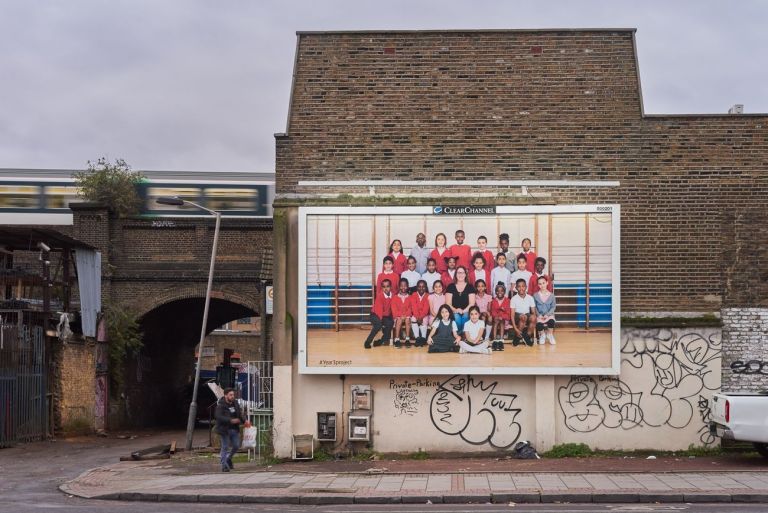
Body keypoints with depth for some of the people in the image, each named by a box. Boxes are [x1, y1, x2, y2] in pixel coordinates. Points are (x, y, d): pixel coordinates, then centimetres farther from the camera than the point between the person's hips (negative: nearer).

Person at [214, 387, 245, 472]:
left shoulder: (235, 403, 7)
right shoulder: (220, 405, -14)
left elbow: (240, 413, 14)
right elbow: (218, 416, -26)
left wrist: (244, 420, -7)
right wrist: (231, 420, -33)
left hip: (234, 429, 6)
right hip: (225, 429, -6)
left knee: (236, 446, 9)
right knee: (225, 447, -1)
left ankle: (228, 459, 34)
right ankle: (224, 466, 7)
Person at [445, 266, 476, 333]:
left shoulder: (470, 287, 11)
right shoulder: (451, 287, 12)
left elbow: (472, 303, 3)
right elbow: (448, 303, 5)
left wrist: (464, 311, -13)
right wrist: (455, 310, -13)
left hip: (466, 312, 0)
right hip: (454, 312, 0)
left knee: (465, 317, -34)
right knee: (457, 317, -33)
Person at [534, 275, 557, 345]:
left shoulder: (551, 295, 5)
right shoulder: (535, 295, 5)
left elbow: (553, 307, 2)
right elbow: (534, 307, 2)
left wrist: (547, 314, -13)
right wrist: (539, 315, -13)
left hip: (549, 314, 1)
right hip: (539, 315, 0)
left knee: (551, 321, -35)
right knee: (539, 324, -34)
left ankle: (550, 334, -1)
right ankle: (542, 335, 4)